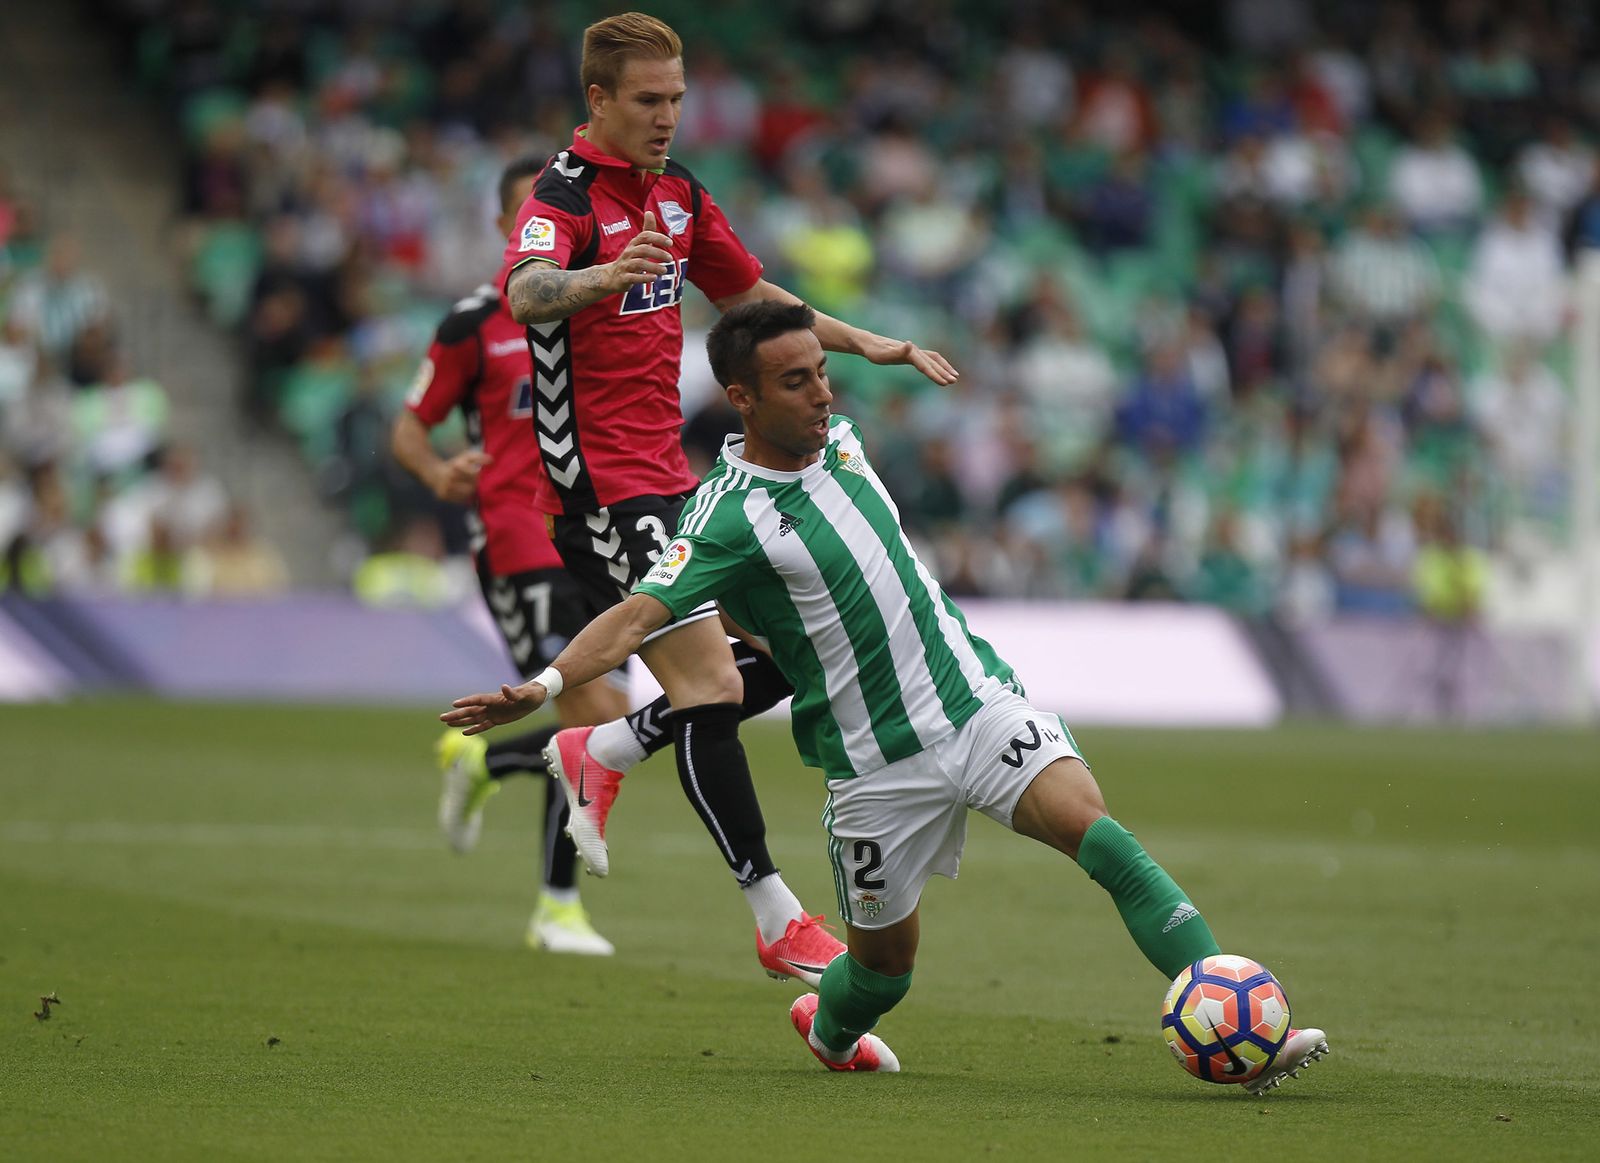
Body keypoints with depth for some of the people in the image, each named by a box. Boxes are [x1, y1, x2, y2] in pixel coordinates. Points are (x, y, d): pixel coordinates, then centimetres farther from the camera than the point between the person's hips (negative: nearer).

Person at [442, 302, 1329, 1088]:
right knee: (886, 957, 8)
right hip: (879, 760, -5)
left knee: (1103, 839, -16)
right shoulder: (726, 517, -16)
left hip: (979, 700, 5)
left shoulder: (839, 440, 4)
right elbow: (638, 614, -28)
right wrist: (544, 685, -41)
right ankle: (829, 1031, 46)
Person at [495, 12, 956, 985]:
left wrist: (865, 344, 26)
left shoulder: (679, 195, 13)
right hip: (603, 490, -9)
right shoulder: (566, 197, -15)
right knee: (711, 688, -14)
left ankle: (603, 755, 20)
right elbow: (525, 292, -37)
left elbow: (747, 292, 29)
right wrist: (601, 277, -57)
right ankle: (779, 923, -9)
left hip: (670, 479, 9)